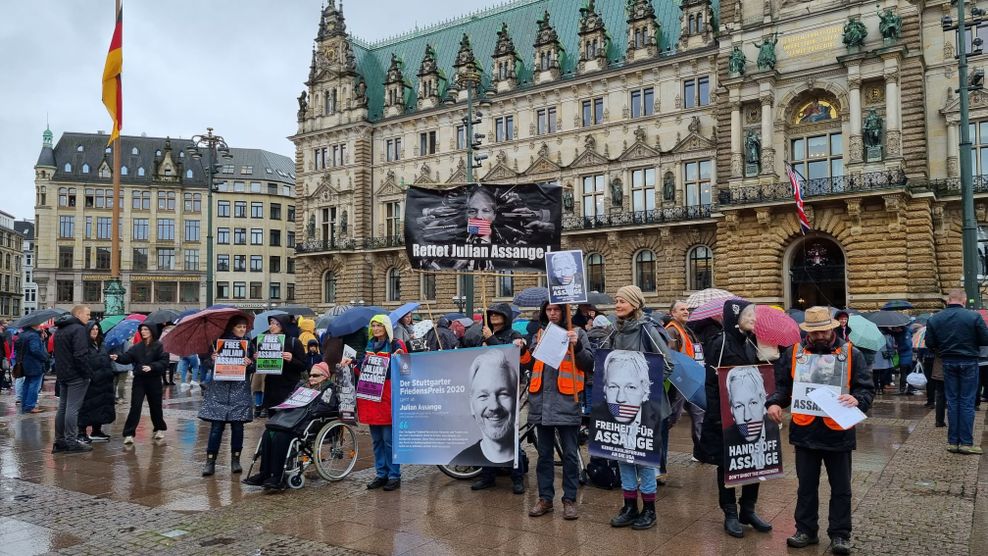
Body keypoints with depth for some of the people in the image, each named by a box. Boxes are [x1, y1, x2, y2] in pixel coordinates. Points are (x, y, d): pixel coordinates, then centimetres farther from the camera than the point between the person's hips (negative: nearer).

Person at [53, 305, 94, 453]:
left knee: (62, 407, 13)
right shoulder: (78, 329, -15)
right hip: (76, 375, -9)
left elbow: (57, 353, 21)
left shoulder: (59, 330, 17)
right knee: (72, 408, -7)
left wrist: (60, 371, 20)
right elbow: (81, 355, -22)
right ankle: (71, 441, -4)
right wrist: (86, 373, -16)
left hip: (62, 374, 9)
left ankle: (59, 441, 17)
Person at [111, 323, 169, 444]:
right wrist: (118, 357, -24)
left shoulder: (159, 346, -5)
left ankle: (160, 428, 30)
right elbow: (127, 357, -5)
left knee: (155, 406, 10)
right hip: (139, 380, 2)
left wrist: (151, 367, -26)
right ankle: (129, 434, -3)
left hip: (154, 381, -2)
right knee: (135, 407, -4)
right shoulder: (137, 347, 7)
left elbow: (164, 362, -13)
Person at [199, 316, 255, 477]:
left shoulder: (249, 344, 8)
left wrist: (250, 363, -16)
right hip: (220, 390, -1)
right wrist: (213, 359, -15)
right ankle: (210, 461, 3)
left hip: (240, 391, 1)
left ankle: (235, 460, 14)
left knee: (237, 426, 3)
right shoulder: (221, 341, 6)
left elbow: (254, 369, 5)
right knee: (216, 426, -3)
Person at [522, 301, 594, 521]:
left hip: (566, 401, -4)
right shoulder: (539, 334, 14)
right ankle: (545, 498, 20)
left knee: (570, 453, 2)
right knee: (544, 453, 10)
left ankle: (569, 500, 13)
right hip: (541, 401, 4)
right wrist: (522, 352, 1)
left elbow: (589, 364, -3)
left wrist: (577, 346, -19)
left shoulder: (577, 333, 3)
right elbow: (530, 364, 20)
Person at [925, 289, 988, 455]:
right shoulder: (974, 316, -12)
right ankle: (966, 443, 4)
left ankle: (952, 442, 11)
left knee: (952, 402, 9)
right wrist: (971, 342, 12)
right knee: (967, 402, 3)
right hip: (969, 362, -2)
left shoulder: (934, 319, -4)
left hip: (948, 363, 2)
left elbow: (929, 344, 0)